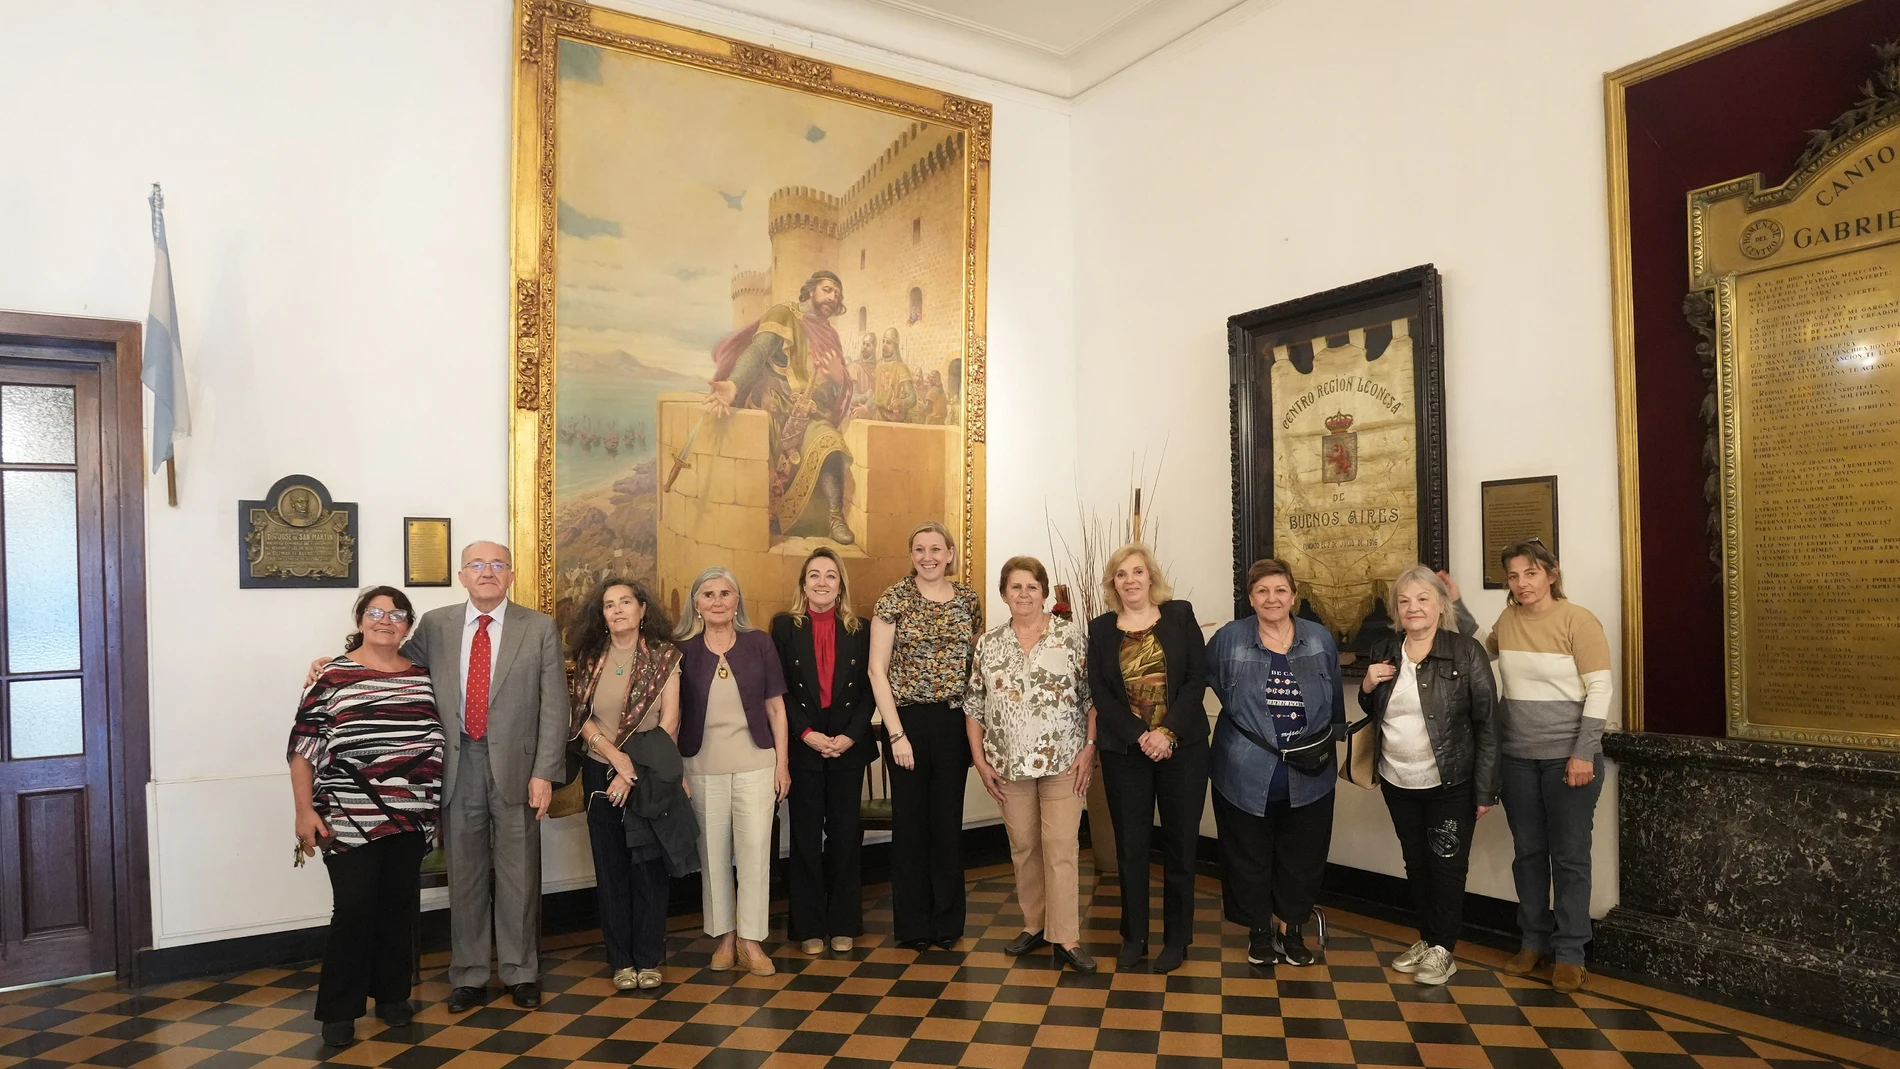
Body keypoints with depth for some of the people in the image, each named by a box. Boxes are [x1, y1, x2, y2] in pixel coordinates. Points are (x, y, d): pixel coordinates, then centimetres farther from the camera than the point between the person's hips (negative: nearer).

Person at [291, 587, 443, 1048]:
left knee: (399, 907, 11)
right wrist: (304, 811, -8)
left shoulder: (422, 676, 8)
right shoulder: (333, 675, -3)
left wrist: (438, 805, 13)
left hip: (411, 817, 4)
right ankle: (339, 1011, 12)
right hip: (350, 820, -4)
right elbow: (303, 747, -3)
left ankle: (393, 996, 26)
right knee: (354, 911, -3)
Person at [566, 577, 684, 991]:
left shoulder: (665, 655, -4)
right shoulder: (590, 658, 4)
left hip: (651, 775, -2)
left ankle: (648, 960, 15)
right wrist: (615, 754, -15)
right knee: (610, 868, 7)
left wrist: (634, 774, -12)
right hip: (601, 773, 2)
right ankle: (621, 961, 17)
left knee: (649, 867, 2)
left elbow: (669, 720, -8)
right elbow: (581, 718, 1)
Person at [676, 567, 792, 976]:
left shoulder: (758, 643, 2)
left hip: (755, 763, 0)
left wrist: (781, 762, 1)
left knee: (755, 850, -2)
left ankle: (750, 940, 11)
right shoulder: (684, 651, 2)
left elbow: (775, 707, 4)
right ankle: (724, 936, 22)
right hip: (703, 767, 1)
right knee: (712, 854, 7)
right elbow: (673, 713, 6)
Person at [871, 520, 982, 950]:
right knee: (910, 823, 6)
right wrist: (896, 734, -11)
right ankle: (912, 924, 21)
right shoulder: (894, 599, -5)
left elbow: (977, 661, 12)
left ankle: (947, 921, 25)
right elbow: (877, 669, -7)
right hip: (908, 720, -2)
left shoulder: (968, 599, 5)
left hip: (954, 721, 3)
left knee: (949, 822, 10)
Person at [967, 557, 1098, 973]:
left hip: (1063, 762, -3)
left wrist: (1089, 747, -9)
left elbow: (1093, 697, -2)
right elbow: (975, 705, 7)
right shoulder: (988, 644, 5)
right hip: (1010, 764, 3)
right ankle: (1034, 925, 27)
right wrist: (980, 759, 2)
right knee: (1023, 847, 12)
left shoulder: (1072, 637, -3)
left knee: (1061, 848, -2)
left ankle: (1065, 940, 5)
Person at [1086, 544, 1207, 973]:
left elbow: (1197, 678, -5)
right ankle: (1133, 936, 20)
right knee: (1130, 846, 6)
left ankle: (1177, 938, 20)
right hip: (1124, 750, 1)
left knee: (1180, 843, 6)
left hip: (1182, 746, -1)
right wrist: (1140, 737, -13)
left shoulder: (1180, 615, 1)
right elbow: (1100, 692, -1)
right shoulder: (1101, 628, 4)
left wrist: (1167, 732, -14)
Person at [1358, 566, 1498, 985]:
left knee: (1447, 866, 6)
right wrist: (1367, 687, -8)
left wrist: (1485, 790, -13)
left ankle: (1443, 949, 20)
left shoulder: (1466, 653, -12)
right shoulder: (1383, 651, 2)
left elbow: (1486, 724, -11)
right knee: (1416, 863, 16)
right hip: (1397, 783, 5)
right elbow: (1374, 712, 15)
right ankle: (1426, 938, 31)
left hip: (1449, 784, -4)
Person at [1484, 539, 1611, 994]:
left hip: (1568, 756, -4)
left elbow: (1600, 690, -11)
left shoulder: (1577, 620, -10)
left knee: (1570, 856, 5)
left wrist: (1584, 753, -15)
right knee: (1528, 852, 13)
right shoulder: (1507, 621, 5)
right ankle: (1534, 941, 26)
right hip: (1517, 756, 5)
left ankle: (1569, 953, 16)